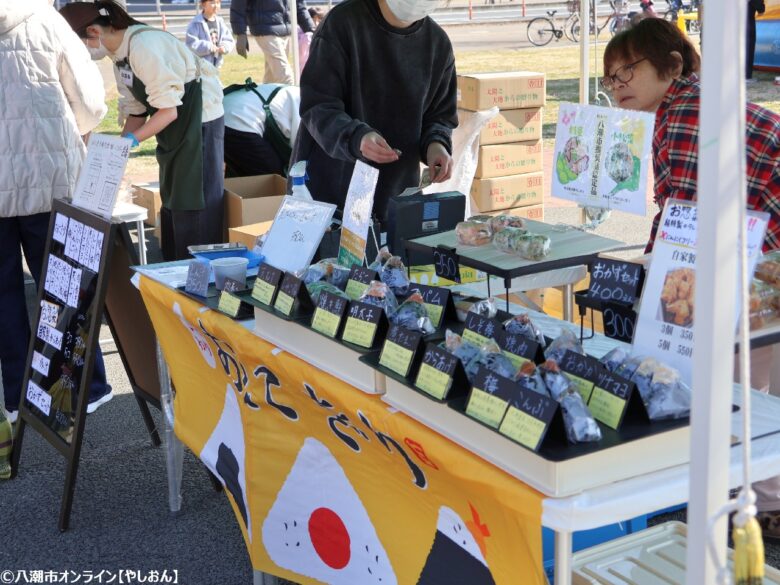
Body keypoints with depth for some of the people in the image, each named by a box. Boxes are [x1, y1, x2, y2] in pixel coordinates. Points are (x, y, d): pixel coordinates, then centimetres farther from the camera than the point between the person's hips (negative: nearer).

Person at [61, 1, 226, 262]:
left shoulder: (143, 46, -24)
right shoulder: (118, 55, 4)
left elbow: (169, 110, -24)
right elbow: (136, 111, 10)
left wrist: (132, 140, -22)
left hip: (200, 119, -10)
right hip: (174, 126, 10)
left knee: (195, 204, -9)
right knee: (171, 200, 14)